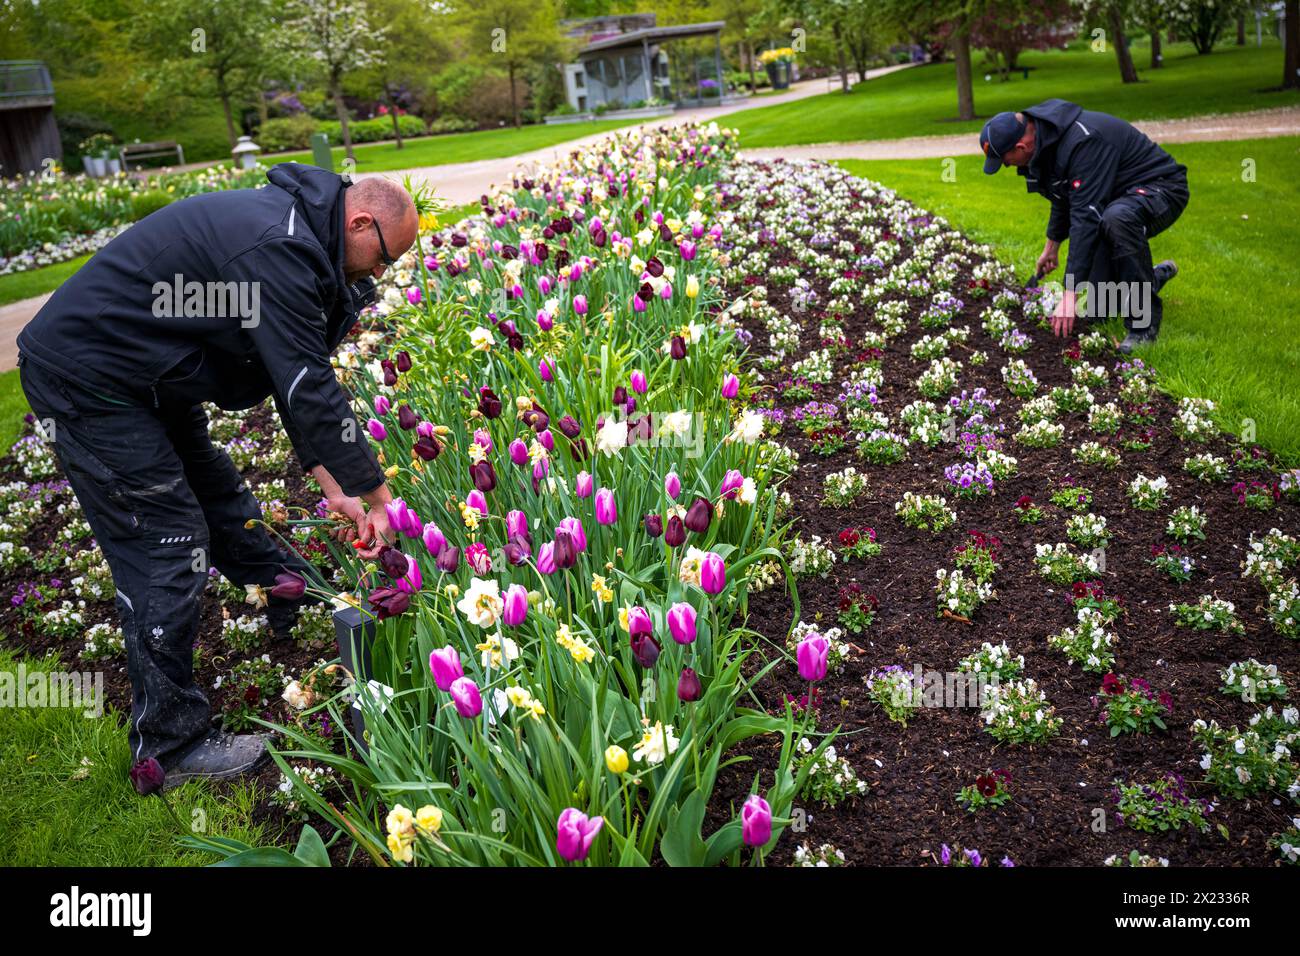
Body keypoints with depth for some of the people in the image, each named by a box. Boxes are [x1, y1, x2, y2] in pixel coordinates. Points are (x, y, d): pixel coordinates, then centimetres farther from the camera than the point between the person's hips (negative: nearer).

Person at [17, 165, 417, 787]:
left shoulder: (289, 232, 9)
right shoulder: (280, 247, -25)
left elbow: (300, 379, 12)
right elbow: (309, 389, -26)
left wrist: (333, 487, 9)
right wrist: (376, 495, -17)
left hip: (141, 376, 10)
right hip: (87, 382, -10)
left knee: (212, 488, 24)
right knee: (166, 550, -5)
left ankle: (291, 592, 46)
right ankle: (170, 746, 7)